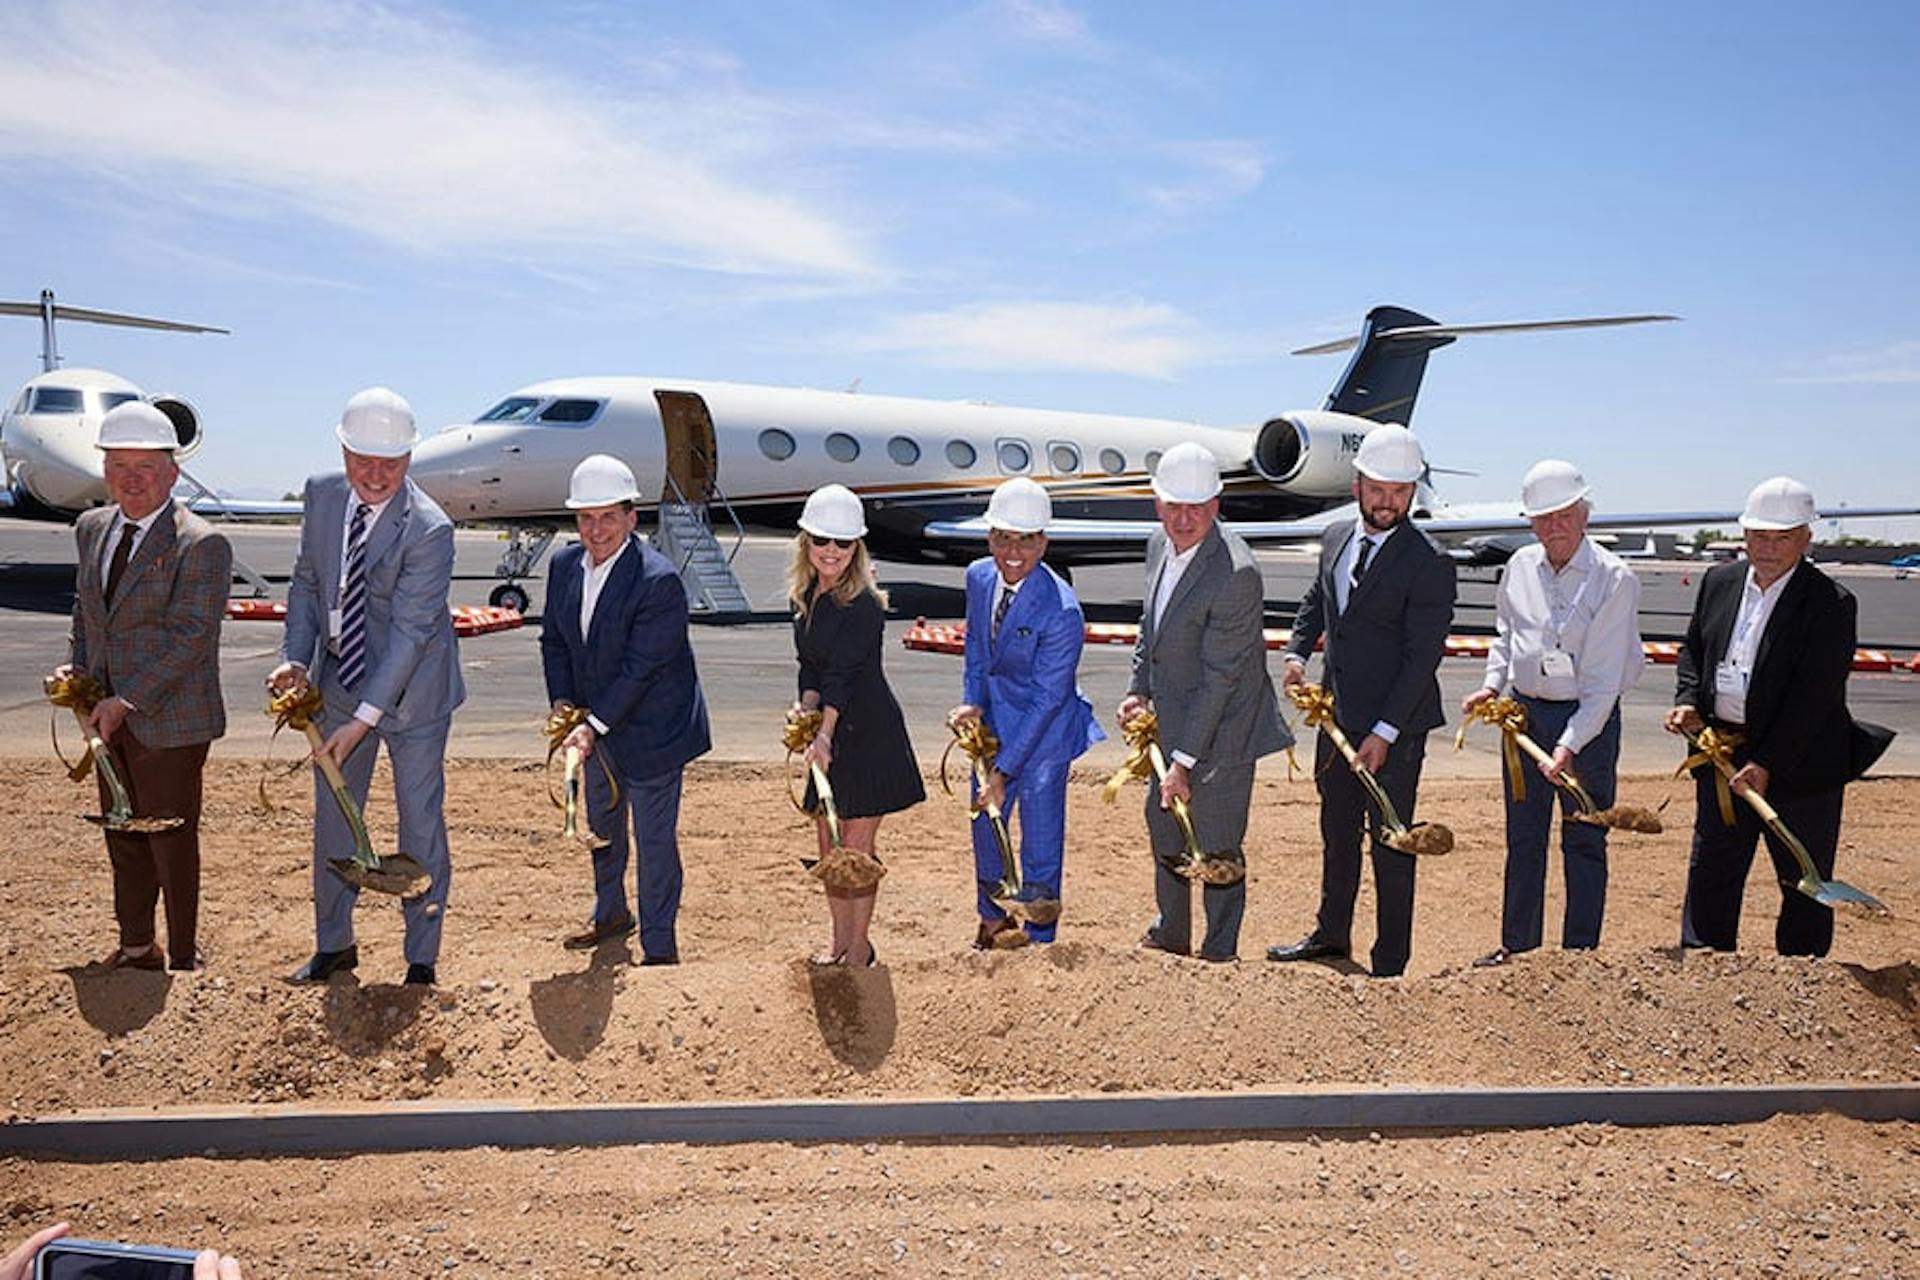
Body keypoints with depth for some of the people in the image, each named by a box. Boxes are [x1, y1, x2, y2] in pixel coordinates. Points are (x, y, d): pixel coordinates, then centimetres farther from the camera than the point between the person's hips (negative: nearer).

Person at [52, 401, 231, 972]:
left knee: (171, 841, 3)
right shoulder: (93, 527, 9)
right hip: (111, 717, 7)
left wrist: (126, 701, -22)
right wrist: (75, 664, 5)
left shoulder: (202, 545, -15)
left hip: (170, 721, -7)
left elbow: (189, 636, -19)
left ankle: (184, 962, 18)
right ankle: (135, 947, 35)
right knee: (123, 837, 18)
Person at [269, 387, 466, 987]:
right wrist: (296, 658, -9)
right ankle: (333, 945, 34)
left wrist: (364, 718, -28)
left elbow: (410, 632, -25)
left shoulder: (430, 530, -24)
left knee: (420, 821, 6)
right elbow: (307, 582, 6)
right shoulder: (321, 494, -5)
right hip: (339, 680, 6)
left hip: (410, 691, -5)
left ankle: (421, 959, 21)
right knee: (332, 815, 16)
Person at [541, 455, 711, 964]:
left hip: (649, 728, -7)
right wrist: (562, 701, -8)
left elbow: (639, 668, -26)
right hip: (596, 724, 8)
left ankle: (659, 946, 17)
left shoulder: (658, 581, -25)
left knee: (655, 839, 2)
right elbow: (554, 640, 6)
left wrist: (594, 726, -28)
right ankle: (611, 914, 47)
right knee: (602, 826, 25)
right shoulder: (564, 565, -2)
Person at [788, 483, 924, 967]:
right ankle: (840, 940, 29)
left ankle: (860, 947, 16)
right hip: (830, 731, 8)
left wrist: (824, 735, -33)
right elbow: (811, 665, 6)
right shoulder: (805, 596, 6)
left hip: (867, 733, -7)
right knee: (829, 846, 15)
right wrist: (805, 710, -12)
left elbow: (842, 673, -25)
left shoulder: (862, 604, -17)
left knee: (858, 846, 1)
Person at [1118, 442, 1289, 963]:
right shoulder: (1160, 544, 0)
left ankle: (1220, 957, 23)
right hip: (1172, 720, 9)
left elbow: (1219, 676, -26)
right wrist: (1138, 690, 4)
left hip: (1218, 732, -9)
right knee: (1163, 825, 23)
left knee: (1216, 847, 2)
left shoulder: (1236, 574, -27)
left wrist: (1185, 760, -25)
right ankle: (1170, 935, 44)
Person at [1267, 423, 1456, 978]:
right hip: (1338, 716, 7)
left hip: (1395, 728, -7)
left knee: (1390, 845, 4)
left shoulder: (1429, 563, -16)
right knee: (1337, 831, 21)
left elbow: (1423, 656, -18)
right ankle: (1332, 934, 40)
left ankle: (1390, 964, 17)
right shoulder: (1336, 538, 5)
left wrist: (1385, 732, -21)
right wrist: (1297, 651, 5)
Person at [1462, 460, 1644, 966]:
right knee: (1523, 837, 14)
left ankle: (1579, 952, 18)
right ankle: (1517, 944, 28)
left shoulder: (1614, 578, -13)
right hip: (1525, 713, 5)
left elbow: (1604, 680, -17)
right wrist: (1492, 683, 4)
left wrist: (1569, 745, -23)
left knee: (1584, 842, 5)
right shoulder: (1520, 567, 2)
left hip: (1588, 720, -5)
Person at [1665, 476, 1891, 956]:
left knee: (1804, 882, 10)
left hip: (1798, 764, -5)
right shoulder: (1719, 581, 5)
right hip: (1721, 753, 5)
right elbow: (1693, 648, 15)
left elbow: (1815, 696, -17)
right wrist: (1687, 700, -3)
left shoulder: (1830, 603, -13)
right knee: (1709, 873, 12)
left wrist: (1767, 764, -21)